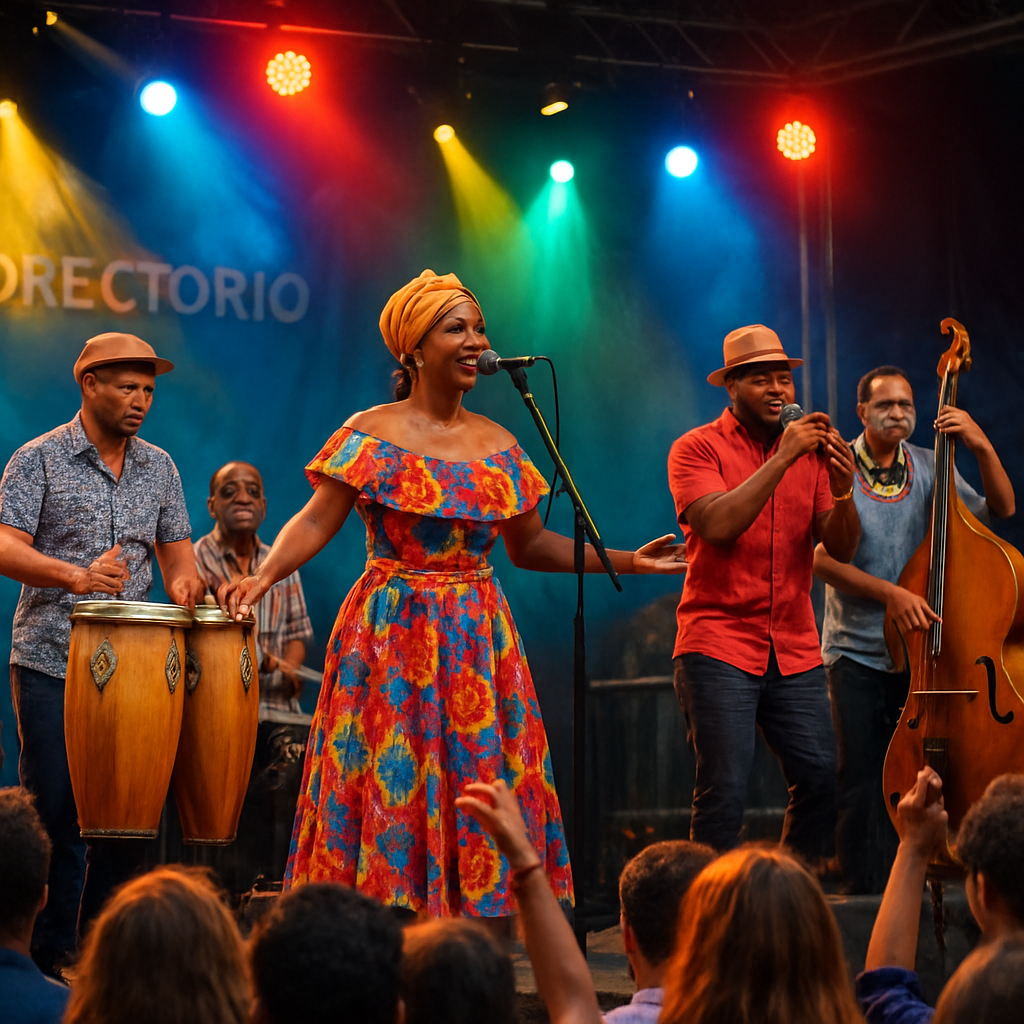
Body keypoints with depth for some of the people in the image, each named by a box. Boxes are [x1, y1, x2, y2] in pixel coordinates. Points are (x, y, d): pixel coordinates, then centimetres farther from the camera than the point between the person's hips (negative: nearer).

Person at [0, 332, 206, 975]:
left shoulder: (158, 467, 13)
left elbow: (175, 548, 19)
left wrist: (184, 584, -5)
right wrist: (76, 576, -28)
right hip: (52, 665, -4)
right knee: (56, 817, -3)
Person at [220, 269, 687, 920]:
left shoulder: (498, 445, 10)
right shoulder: (372, 435, -3)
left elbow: (529, 545, 15)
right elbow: (315, 522, -9)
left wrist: (625, 561, 9)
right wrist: (265, 575, -26)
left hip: (477, 643, 4)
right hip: (391, 637, -4)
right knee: (391, 791, -6)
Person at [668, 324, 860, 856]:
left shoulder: (810, 448, 12)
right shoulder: (697, 448, -1)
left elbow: (841, 549, 6)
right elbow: (718, 525, -19)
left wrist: (842, 490, -13)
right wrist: (782, 458, -19)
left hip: (795, 648, 5)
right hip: (718, 645, -5)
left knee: (821, 778, -1)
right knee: (724, 788, -11)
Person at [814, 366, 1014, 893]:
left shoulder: (930, 468, 5)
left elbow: (1001, 508, 2)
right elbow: (823, 559, -12)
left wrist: (982, 447, -12)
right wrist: (889, 593, -22)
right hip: (856, 649, -2)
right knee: (862, 780, -3)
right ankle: (863, 895, 5)